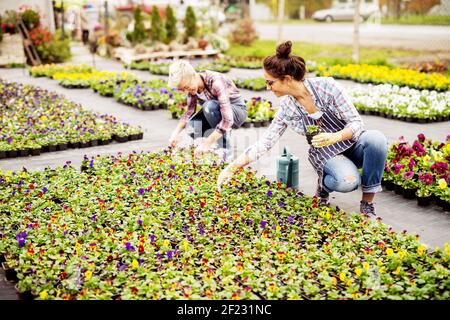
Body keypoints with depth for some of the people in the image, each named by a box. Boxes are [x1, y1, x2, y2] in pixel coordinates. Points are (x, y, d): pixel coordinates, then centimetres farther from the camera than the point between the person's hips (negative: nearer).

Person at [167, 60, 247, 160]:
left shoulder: (215, 82, -33)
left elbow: (228, 119, -39)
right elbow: (189, 111, -2)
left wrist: (206, 143, -43)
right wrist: (176, 132, -18)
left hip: (237, 110, -6)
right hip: (217, 112, 6)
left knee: (209, 106, -35)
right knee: (191, 126, -22)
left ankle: (225, 150, -21)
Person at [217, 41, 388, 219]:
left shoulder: (326, 86, -17)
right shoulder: (287, 109, -7)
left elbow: (356, 123, -14)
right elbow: (264, 143, -3)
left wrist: (334, 137, -33)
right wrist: (232, 167, -7)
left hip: (354, 144, 0)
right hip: (328, 155, 0)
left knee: (375, 138, -35)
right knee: (347, 181, -35)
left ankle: (367, 204, -17)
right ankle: (324, 182, 3)